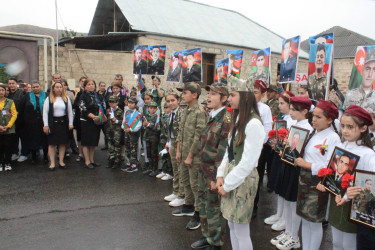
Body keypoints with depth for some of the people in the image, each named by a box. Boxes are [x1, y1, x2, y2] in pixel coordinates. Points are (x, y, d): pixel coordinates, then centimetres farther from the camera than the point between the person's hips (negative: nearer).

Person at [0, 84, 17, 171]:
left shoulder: (10, 102, 3)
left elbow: (14, 115, -1)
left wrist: (8, 126, -10)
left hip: (9, 129, -1)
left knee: (8, 146, 3)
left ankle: (7, 163, 14)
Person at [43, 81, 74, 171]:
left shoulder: (66, 99, 7)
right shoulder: (49, 99, 1)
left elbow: (70, 112, 8)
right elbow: (45, 112, -2)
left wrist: (70, 123, 2)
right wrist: (46, 125, -8)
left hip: (63, 123, 2)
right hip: (52, 123, -2)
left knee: (62, 143, 6)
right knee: (52, 143, 2)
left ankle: (61, 162, 16)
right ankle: (52, 163, 9)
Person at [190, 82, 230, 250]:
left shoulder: (226, 119, -18)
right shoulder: (211, 117, 9)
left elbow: (223, 151, -21)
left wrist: (216, 177, -19)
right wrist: (202, 168, 15)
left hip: (214, 172, -8)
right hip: (203, 170, 8)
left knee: (214, 209, 7)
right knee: (203, 205, 19)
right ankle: (206, 236, 38)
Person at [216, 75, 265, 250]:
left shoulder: (253, 124, -19)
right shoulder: (237, 119, 9)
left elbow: (248, 162, -21)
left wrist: (227, 185, -14)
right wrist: (221, 175, 2)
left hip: (243, 179, -8)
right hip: (230, 176, 8)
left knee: (241, 231, 4)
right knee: (231, 225, 18)